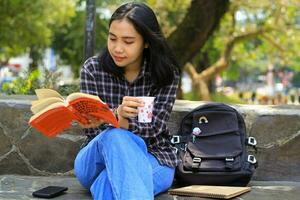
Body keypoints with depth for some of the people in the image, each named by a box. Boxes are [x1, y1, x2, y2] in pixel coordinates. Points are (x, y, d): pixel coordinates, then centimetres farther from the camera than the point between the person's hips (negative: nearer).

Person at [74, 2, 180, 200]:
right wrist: (117, 115, -34)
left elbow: (153, 128, -17)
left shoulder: (166, 73, -7)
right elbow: (93, 130, -10)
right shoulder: (93, 68, -5)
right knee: (115, 136, -38)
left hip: (153, 160, 0)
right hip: (100, 159, 0)